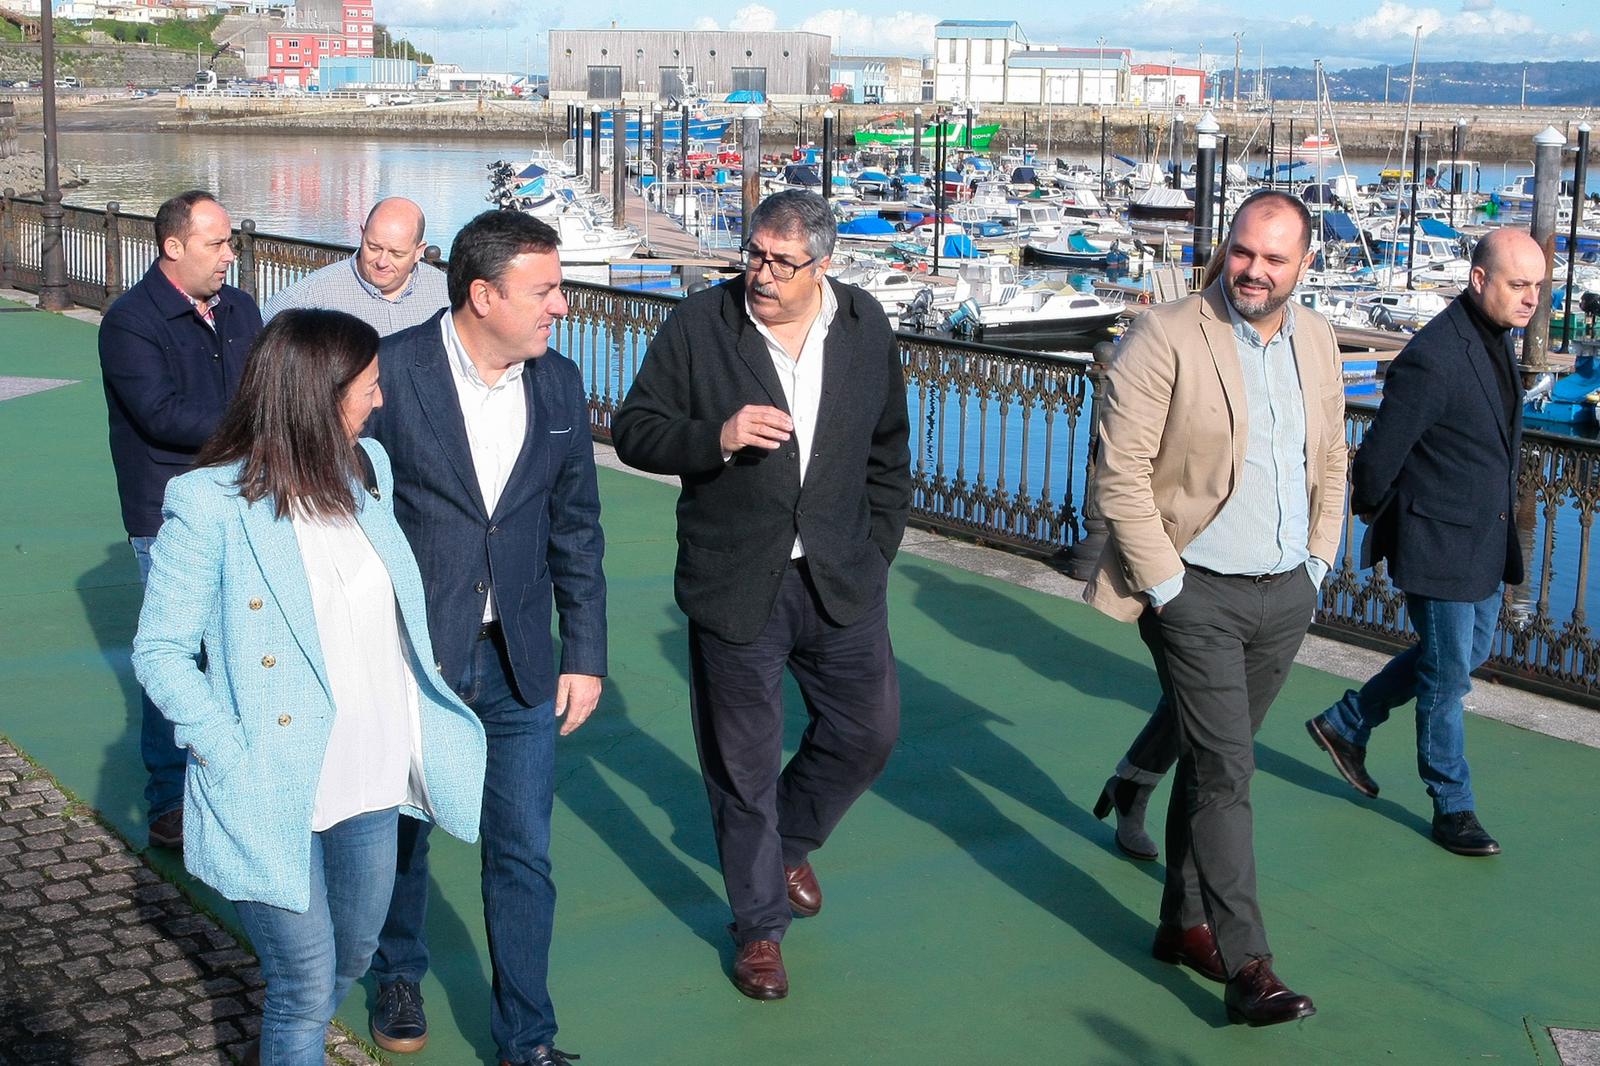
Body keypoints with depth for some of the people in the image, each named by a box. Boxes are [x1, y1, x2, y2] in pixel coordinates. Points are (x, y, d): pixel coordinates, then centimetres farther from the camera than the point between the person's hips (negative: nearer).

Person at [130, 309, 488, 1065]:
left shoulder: (369, 468, 3)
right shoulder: (209, 503, -16)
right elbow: (159, 652, -11)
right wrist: (234, 759, -21)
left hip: (370, 775, 6)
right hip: (276, 793, -6)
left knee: (354, 954, 21)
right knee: (306, 984, 4)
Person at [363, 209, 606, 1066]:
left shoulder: (558, 383, 0)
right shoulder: (389, 371, -14)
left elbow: (576, 528, 7)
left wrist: (585, 655, 5)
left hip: (518, 662, 3)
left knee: (524, 854, 6)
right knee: (402, 831, 17)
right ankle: (399, 975, 44)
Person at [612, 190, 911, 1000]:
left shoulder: (865, 327, 1)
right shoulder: (698, 326, -9)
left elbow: (888, 449, 11)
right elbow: (633, 431, -7)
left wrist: (875, 550, 7)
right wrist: (717, 437, -24)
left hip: (841, 580, 3)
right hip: (736, 585, -3)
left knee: (870, 730, 12)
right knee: (744, 763, 7)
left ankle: (787, 842, 41)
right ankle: (759, 925, 26)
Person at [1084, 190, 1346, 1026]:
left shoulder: (1317, 342, 8)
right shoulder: (1166, 338, -12)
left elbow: (1329, 460, 19)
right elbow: (1121, 470, -14)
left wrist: (1318, 561, 12)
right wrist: (1164, 582, -14)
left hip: (1286, 595, 6)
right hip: (1197, 592, -6)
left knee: (1211, 762, 15)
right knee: (1225, 771, -7)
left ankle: (1184, 924, 27)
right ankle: (1246, 962, -2)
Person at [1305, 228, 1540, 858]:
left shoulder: (1497, 338, 5)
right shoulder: (1433, 358, -26)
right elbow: (1380, 451, -19)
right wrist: (1368, 511, -3)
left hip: (1487, 544, 9)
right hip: (1439, 546, -9)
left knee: (1466, 655, 21)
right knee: (1447, 677, 4)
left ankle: (1346, 724, 36)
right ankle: (1453, 807, 20)